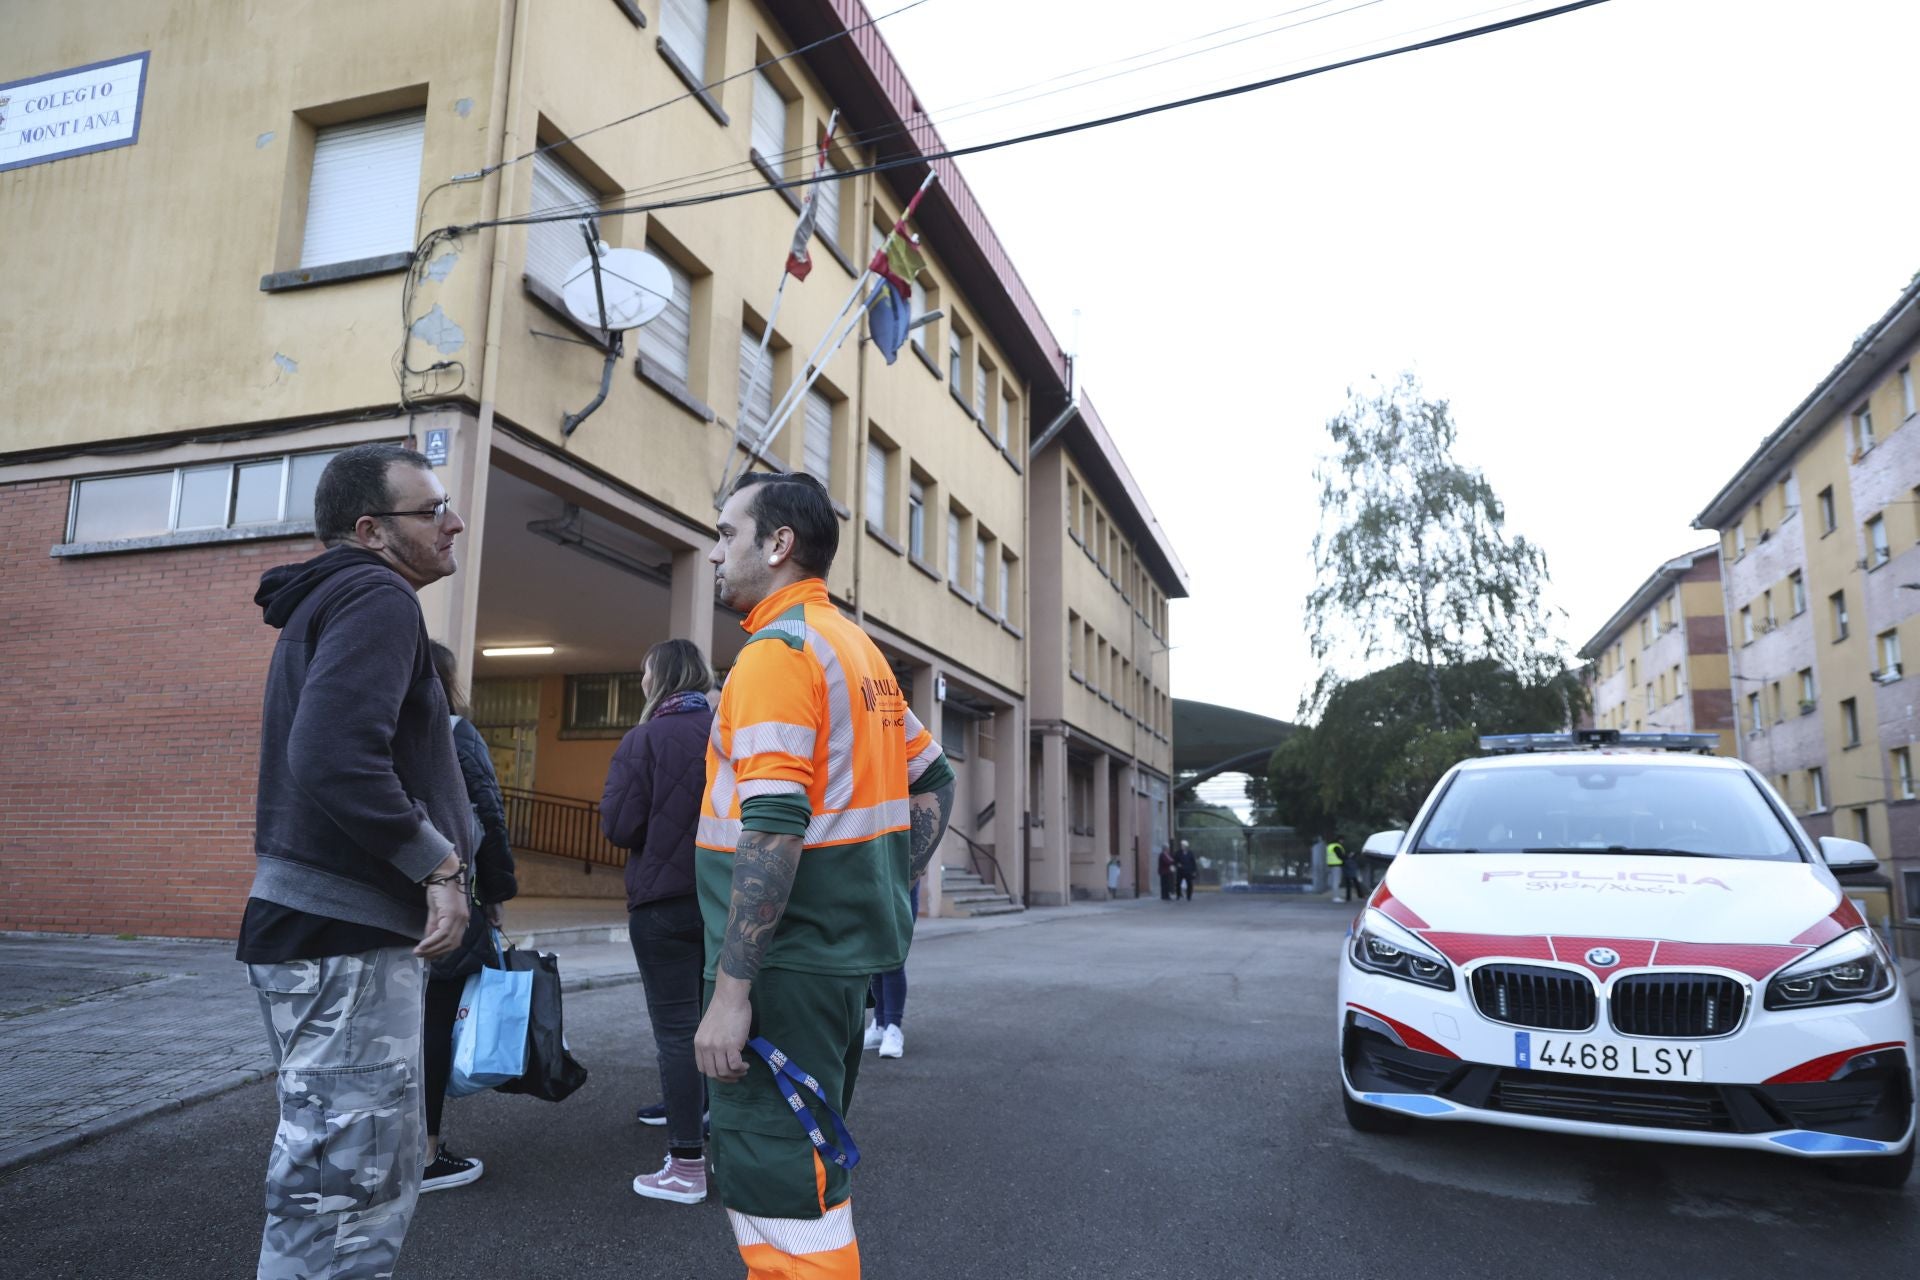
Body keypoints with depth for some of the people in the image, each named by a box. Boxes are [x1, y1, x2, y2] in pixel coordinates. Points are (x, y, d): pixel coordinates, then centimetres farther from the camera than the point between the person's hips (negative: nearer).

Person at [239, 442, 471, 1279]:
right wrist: (438, 863, -18)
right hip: (344, 936, -10)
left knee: (340, 1181, 21)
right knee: (350, 1195, -2)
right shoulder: (377, 598, -13)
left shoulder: (330, 603, 18)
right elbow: (337, 758, -28)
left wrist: (440, 849, 13)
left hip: (327, 925, 10)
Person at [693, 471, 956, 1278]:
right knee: (806, 1167, 22)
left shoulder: (778, 650, -15)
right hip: (846, 947, 10)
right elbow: (933, 781, 18)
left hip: (788, 962, -10)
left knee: (775, 1188, -1)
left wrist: (730, 990, -22)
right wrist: (891, 889, 15)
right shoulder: (858, 649, 13)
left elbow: (771, 829, -24)